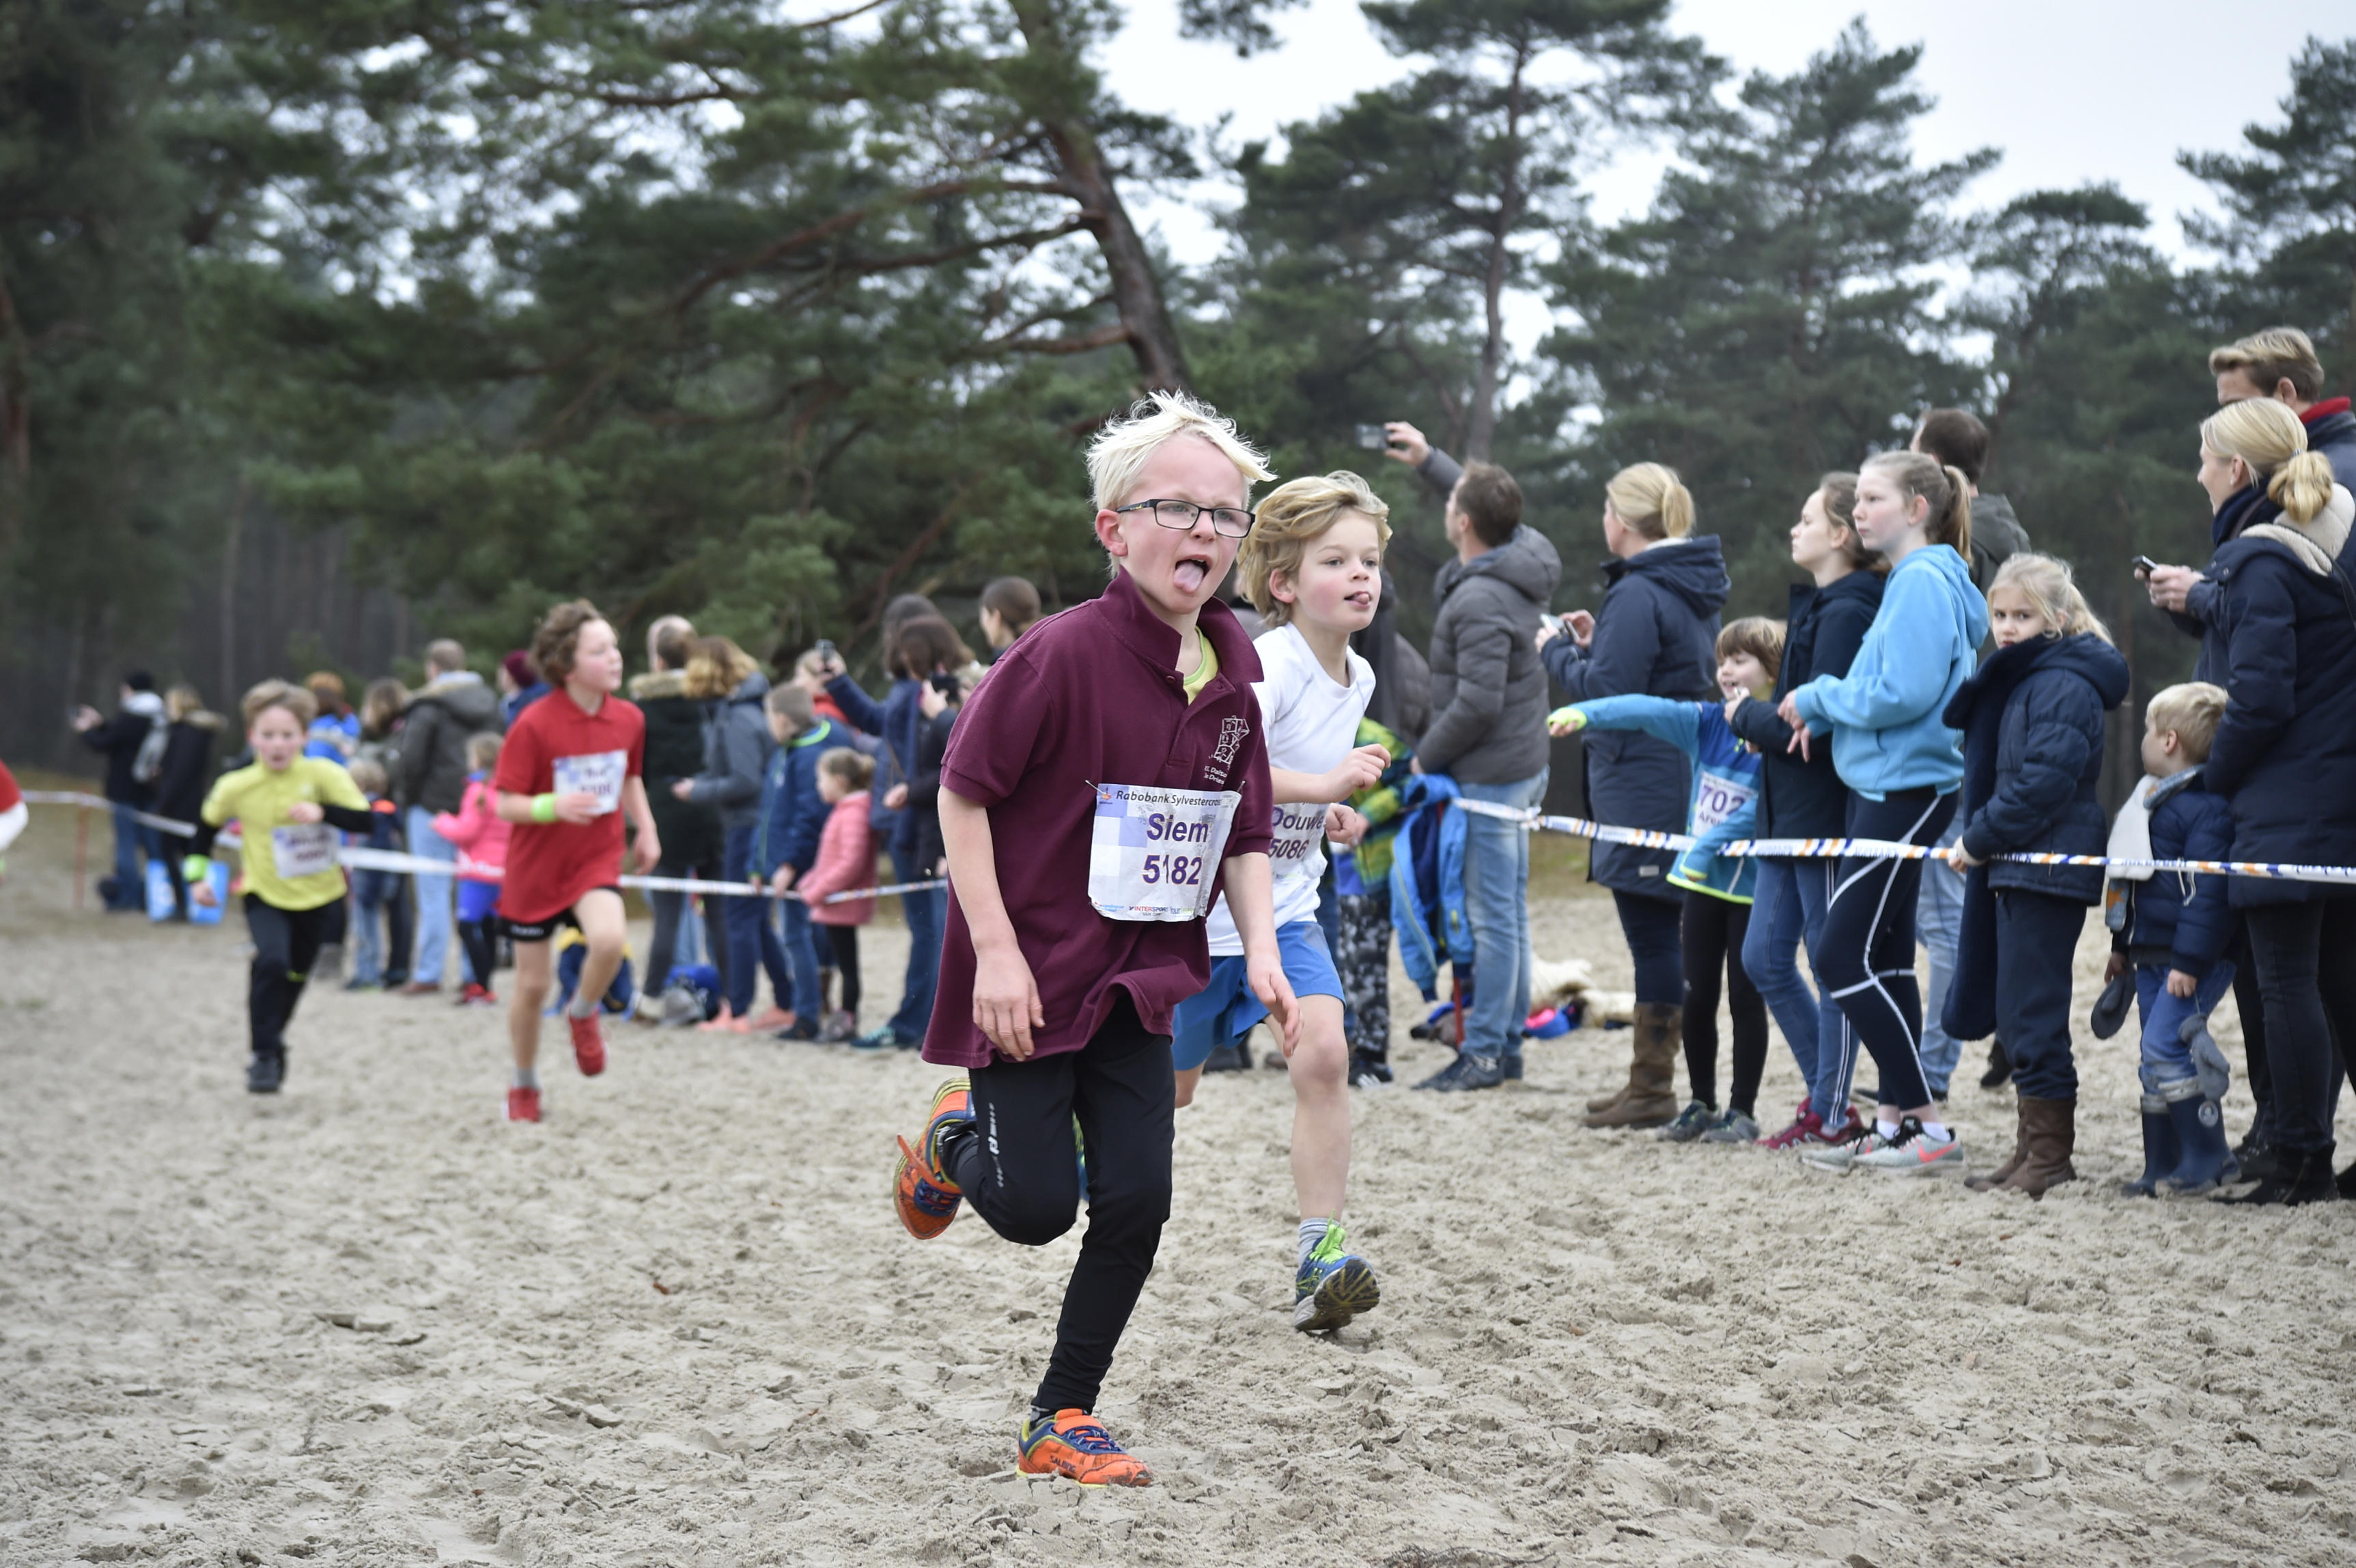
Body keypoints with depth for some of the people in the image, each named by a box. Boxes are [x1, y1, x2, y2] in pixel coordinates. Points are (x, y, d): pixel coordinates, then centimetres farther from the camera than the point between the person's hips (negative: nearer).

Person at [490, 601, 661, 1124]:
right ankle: (524, 1086, 30)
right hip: (536, 867, -2)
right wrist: (554, 807, -32)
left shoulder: (628, 719, -4)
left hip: (596, 860, 2)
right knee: (533, 985, 6)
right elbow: (505, 805, -15)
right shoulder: (534, 724, -18)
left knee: (609, 938, -29)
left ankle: (582, 1014, 3)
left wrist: (646, 829, 5)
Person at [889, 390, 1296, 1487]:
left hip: (1137, 977, 6)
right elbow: (963, 791, -14)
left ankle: (1061, 1421, 15)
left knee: (1136, 1200, -1)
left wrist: (1261, 949, -1)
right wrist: (995, 948, -18)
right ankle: (959, 1135, 33)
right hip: (1029, 971, -5)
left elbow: (1241, 827, 12)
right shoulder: (1065, 653, -19)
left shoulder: (1232, 666, 1)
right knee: (1035, 1208, -2)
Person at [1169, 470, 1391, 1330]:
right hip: (1199, 905, -5)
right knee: (1163, 1090, 8)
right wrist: (1319, 785, -46)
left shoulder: (1357, 677, 3)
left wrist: (1330, 814, 5)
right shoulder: (1267, 663, -22)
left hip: (1284, 905, 5)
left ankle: (1318, 1259, -15)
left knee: (1324, 1051, -17)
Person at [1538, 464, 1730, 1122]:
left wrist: (1559, 651, -4)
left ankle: (1651, 1087, 0)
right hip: (1684, 775, 10)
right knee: (1667, 929, 13)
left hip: (1643, 783, -10)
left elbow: (1608, 690, -20)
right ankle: (1651, 1075, 20)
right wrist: (1592, 644, 14)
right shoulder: (1694, 590, 14)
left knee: (1652, 929, -5)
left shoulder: (1638, 594, -16)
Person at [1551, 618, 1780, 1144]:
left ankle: (1743, 1112, 12)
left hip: (1751, 887, -5)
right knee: (1696, 996, 9)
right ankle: (1701, 1105, 22)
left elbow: (1761, 811, -22)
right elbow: (1649, 711, -7)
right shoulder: (1708, 723, 3)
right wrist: (1584, 713, -19)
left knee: (1745, 999, 3)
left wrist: (1707, 848, -26)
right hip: (1702, 883, 5)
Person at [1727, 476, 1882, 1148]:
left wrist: (1747, 714, -7)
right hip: (1788, 811, 10)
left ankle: (1832, 1114, 10)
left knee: (1833, 963, 0)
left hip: (1828, 812, -10)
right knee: (1764, 958, 12)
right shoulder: (1816, 605, 14)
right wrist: (1766, 725, 3)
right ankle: (1824, 1095, 22)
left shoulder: (1847, 613, -16)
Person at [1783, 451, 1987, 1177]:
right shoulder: (1909, 579, 16)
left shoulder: (1925, 582, -15)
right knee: (1882, 959, 11)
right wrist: (1823, 712, 5)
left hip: (1905, 790, -10)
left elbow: (1902, 694, -23)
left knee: (1844, 956, -9)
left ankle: (1930, 1127, -5)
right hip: (1888, 787, 10)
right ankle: (1895, 1124, 15)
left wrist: (1819, 697, -10)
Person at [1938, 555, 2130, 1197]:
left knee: (2031, 1011, -8)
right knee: (2015, 1011, 12)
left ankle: (2050, 1152, -2)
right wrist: (1976, 838, 12)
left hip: (2048, 867, -10)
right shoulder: (2013, 680, 18)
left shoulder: (2063, 686, -14)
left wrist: (1978, 838, -14)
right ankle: (2032, 1147, 18)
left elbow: (2043, 783, -21)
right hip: (2011, 866, 10)